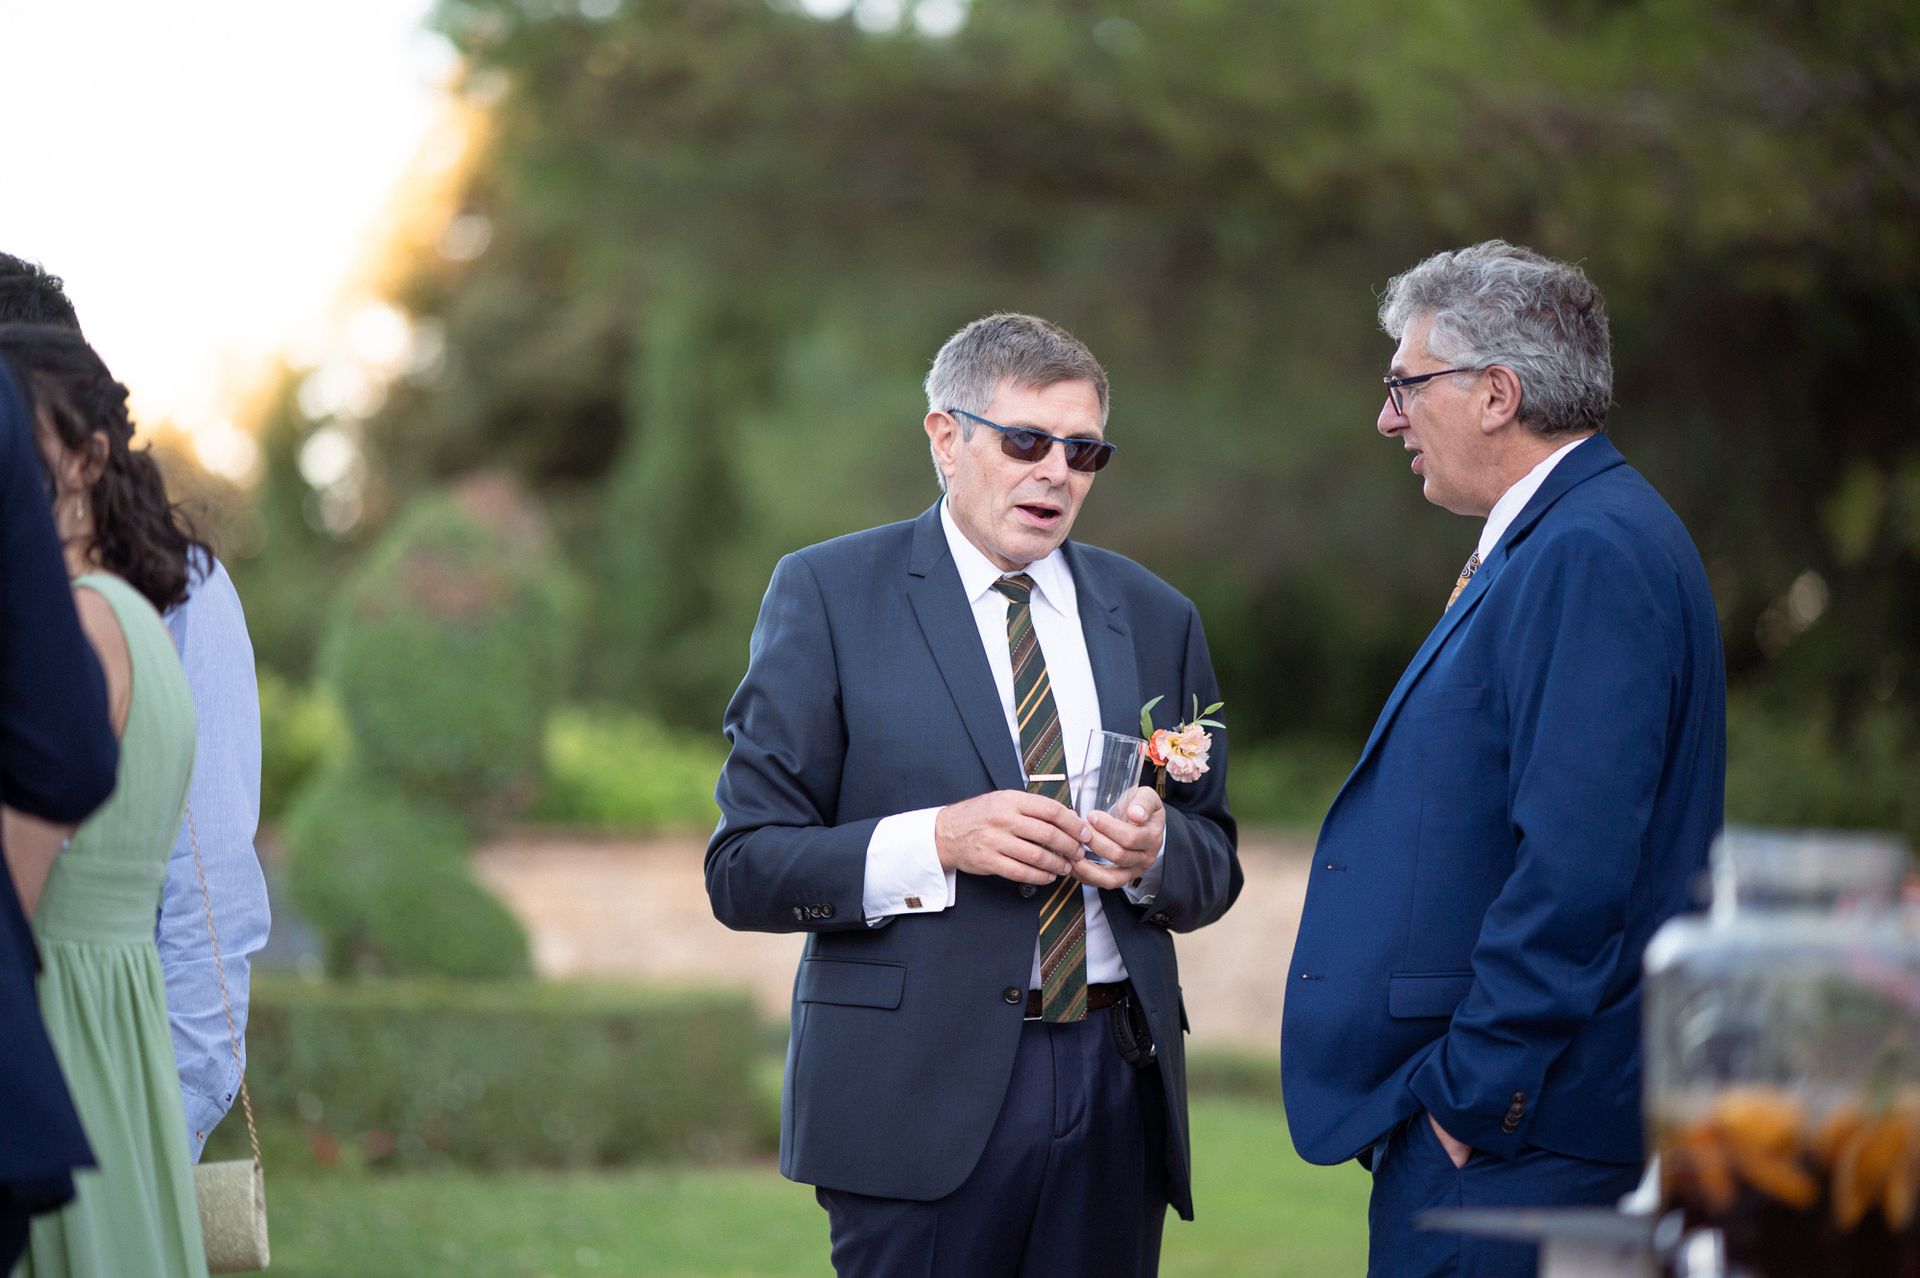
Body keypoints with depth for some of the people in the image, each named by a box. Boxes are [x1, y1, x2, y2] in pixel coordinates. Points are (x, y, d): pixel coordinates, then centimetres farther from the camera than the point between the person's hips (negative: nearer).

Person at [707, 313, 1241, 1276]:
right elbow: (743, 868, -4)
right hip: (918, 1090, -4)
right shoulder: (827, 594, 1)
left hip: (1117, 1087, 4)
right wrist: (938, 842, -18)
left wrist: (1155, 850, -7)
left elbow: (1214, 874, 16)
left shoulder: (1154, 618, 14)